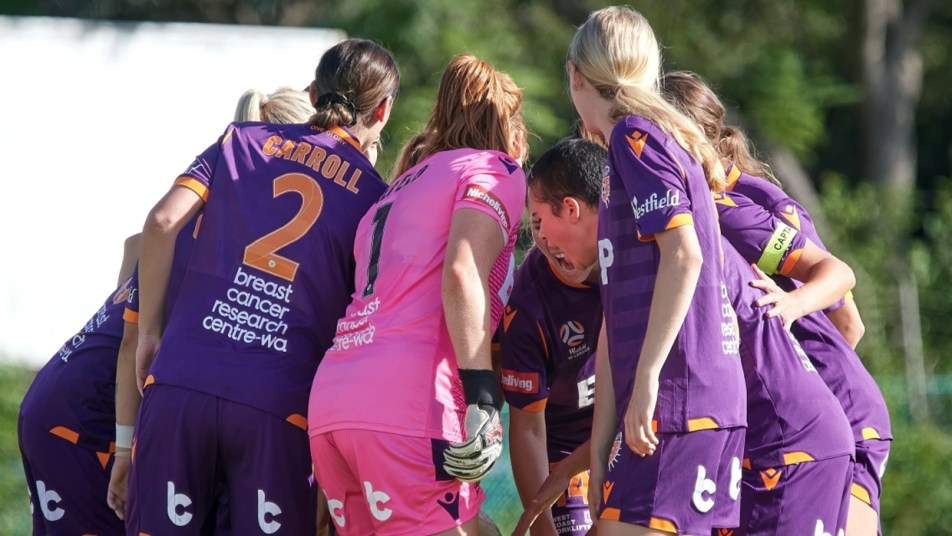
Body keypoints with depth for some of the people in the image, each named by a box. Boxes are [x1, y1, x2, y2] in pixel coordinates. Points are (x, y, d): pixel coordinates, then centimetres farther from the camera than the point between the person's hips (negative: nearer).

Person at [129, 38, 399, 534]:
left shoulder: (243, 140, 13)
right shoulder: (375, 196, 9)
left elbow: (163, 222, 1)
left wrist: (149, 332, 7)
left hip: (180, 382, 2)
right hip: (277, 405, -2)